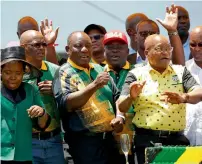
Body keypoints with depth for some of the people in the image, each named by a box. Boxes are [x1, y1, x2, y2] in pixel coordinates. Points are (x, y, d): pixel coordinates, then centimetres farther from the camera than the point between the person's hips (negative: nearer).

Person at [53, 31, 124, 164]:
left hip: (110, 137, 6)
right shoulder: (64, 73, -5)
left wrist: (119, 116, -2)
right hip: (84, 141, -6)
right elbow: (65, 103, -19)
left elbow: (116, 97, 18)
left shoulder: (99, 69, 14)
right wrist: (95, 85, -24)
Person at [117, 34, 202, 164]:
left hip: (177, 138, 2)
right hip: (147, 139, -2)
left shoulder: (181, 72, 10)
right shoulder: (137, 74, 4)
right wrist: (131, 97, -25)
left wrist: (183, 98, -26)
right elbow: (121, 107, -2)